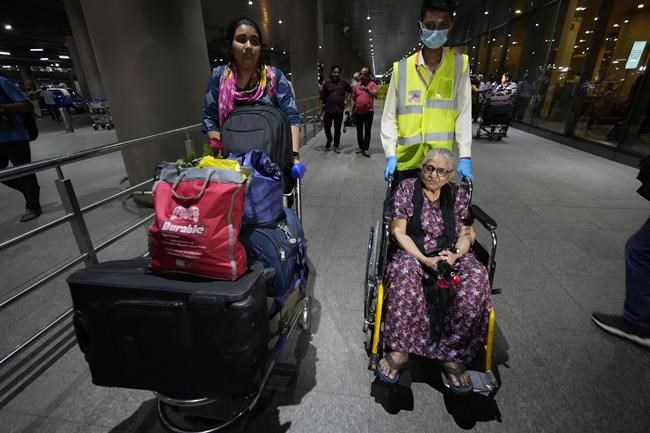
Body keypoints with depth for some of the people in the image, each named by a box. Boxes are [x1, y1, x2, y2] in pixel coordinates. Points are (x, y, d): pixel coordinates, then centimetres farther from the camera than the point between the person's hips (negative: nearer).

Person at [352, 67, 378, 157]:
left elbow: (375, 94, -22)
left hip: (368, 112, -4)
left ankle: (366, 149, -8)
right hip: (358, 112, 4)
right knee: (359, 131, 10)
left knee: (367, 130, -7)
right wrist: (353, 106, 7)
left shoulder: (372, 84, -5)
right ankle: (361, 147, 21)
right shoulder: (356, 85, 7)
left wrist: (367, 89, -37)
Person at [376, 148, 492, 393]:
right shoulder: (407, 189, 0)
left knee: (477, 277, -28)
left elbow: (467, 233, 10)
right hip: (413, 254, -2)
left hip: (452, 256, 3)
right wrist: (424, 259, -17)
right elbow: (398, 232, -5)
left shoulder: (458, 194, 9)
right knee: (404, 272, -37)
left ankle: (452, 354, -17)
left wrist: (455, 254, -13)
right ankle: (400, 348, -23)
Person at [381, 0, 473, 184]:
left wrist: (465, 156, -8)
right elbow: (390, 115, 1)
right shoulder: (401, 68, 0)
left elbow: (464, 112, 0)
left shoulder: (459, 64, 3)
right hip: (405, 159, 0)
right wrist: (390, 154, -7)